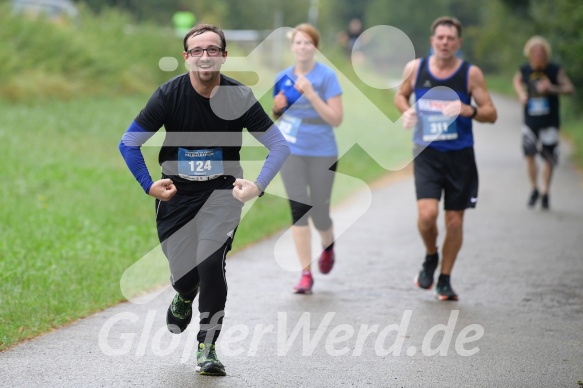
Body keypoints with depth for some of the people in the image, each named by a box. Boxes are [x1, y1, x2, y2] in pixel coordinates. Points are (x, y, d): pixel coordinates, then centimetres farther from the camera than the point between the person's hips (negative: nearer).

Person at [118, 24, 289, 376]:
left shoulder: (239, 97, -13)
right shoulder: (169, 95, -13)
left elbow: (279, 145, -5)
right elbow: (129, 143, -3)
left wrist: (258, 186, -15)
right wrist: (149, 185, -9)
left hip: (222, 191, -1)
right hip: (176, 193, 1)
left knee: (210, 262, -21)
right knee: (183, 273, -2)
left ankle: (208, 347, -4)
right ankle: (185, 297, 40)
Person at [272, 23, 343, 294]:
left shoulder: (326, 76, -8)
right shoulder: (283, 77, 4)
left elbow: (336, 119, -14)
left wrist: (310, 94, -23)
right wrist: (277, 107, -7)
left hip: (322, 153, -3)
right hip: (291, 152, 3)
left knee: (319, 215, 4)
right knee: (298, 209, -6)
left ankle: (328, 247, 39)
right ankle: (306, 274, -2)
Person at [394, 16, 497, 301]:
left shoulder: (471, 74, -4)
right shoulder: (415, 69, 0)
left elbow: (491, 114, -3)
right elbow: (401, 95, 18)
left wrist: (467, 110, -23)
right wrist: (406, 111, -4)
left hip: (459, 156, 0)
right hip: (426, 153, 0)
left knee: (455, 219, 5)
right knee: (427, 214, -17)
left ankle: (445, 280, 20)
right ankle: (431, 257, 14)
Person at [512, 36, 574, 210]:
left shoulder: (555, 70, -9)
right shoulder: (524, 70, -2)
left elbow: (569, 88, -9)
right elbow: (517, 80, 20)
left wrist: (552, 88, -26)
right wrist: (521, 93, 1)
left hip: (549, 122, -1)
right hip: (530, 121, 1)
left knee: (549, 159, 4)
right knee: (529, 154, -9)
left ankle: (545, 193, 21)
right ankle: (534, 189, 10)